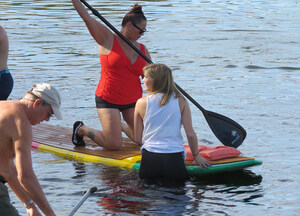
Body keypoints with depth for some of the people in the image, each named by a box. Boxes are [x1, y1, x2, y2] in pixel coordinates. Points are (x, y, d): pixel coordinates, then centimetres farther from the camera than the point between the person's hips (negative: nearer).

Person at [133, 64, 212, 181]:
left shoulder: (142, 103, 1)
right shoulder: (181, 101, 0)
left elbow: (138, 139, 8)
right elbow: (190, 134, -1)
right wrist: (196, 155, 15)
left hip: (149, 159, 1)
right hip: (175, 159, -1)